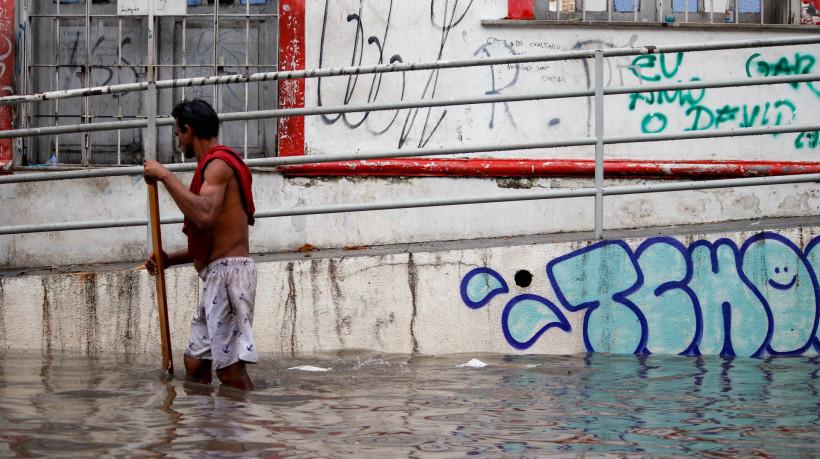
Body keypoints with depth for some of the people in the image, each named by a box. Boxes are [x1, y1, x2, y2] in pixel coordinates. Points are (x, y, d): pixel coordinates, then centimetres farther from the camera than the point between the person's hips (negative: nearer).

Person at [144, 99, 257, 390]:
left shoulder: (218, 164, -8)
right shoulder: (215, 165, 25)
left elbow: (204, 215, -29)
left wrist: (165, 176, -20)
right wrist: (169, 259, 15)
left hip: (228, 271, -11)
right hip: (217, 278, 11)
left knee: (231, 373, -13)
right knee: (195, 365, 10)